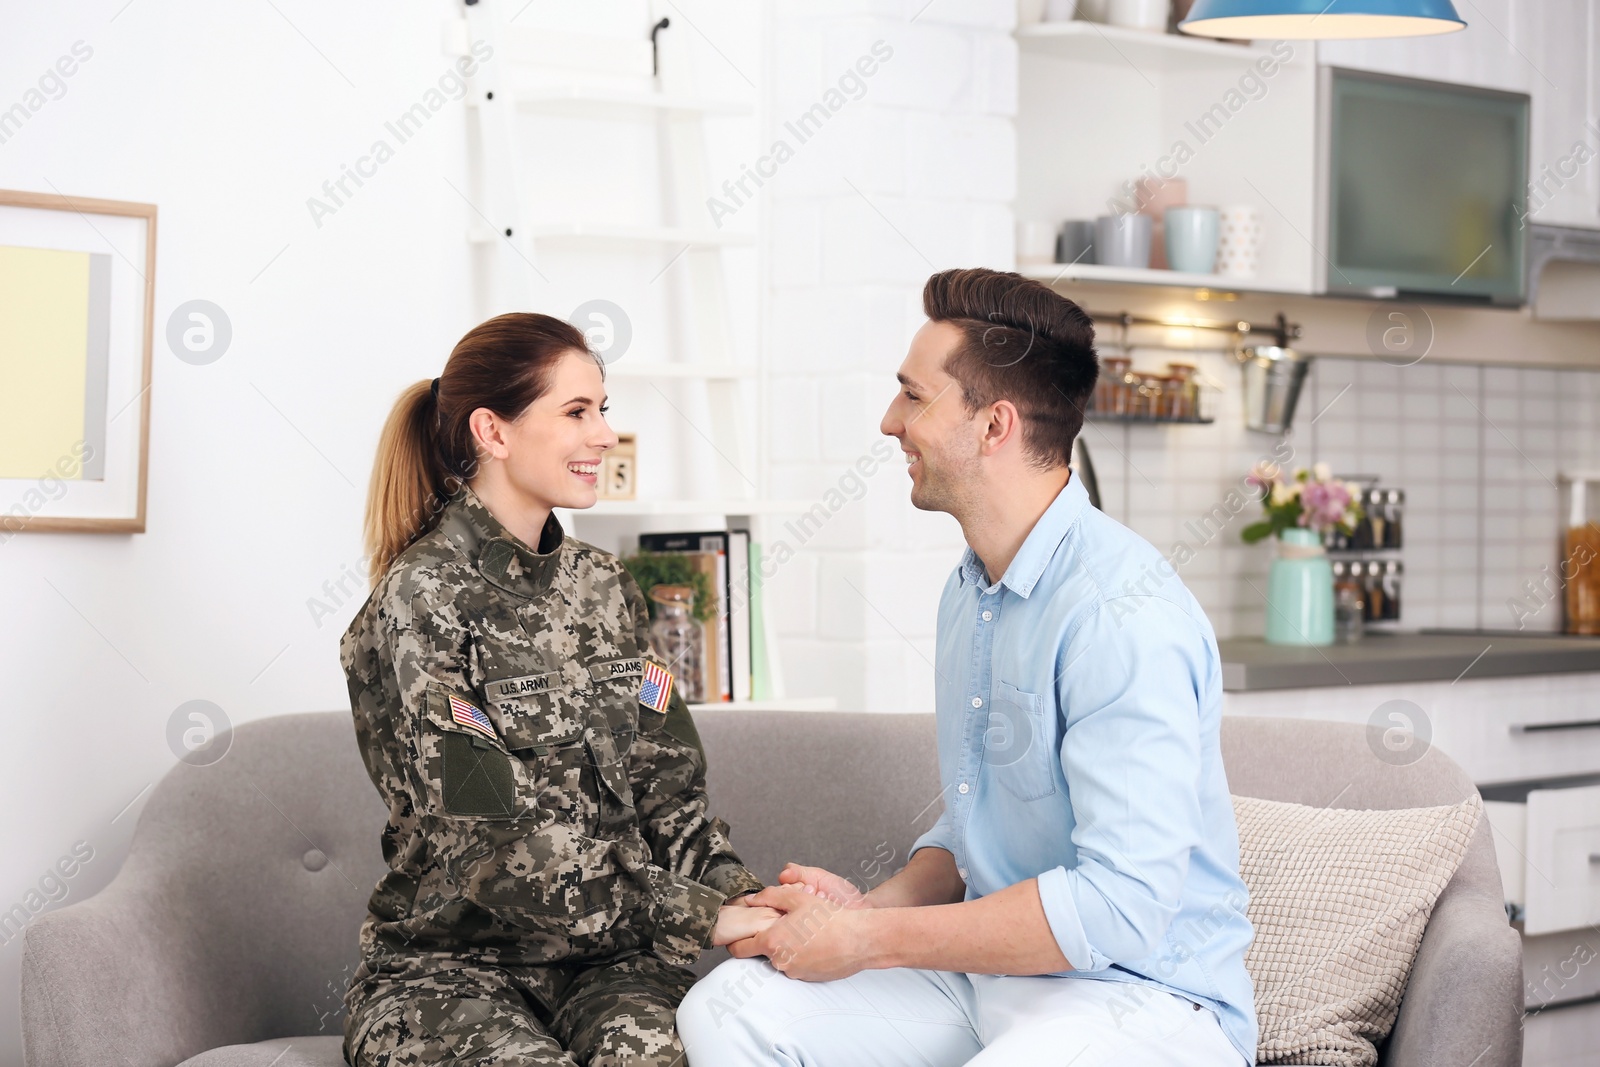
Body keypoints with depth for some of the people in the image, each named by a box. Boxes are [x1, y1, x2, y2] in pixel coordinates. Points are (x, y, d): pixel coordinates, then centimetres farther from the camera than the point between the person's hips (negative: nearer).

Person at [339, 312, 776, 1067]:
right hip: (448, 967, -3)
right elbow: (496, 848, -16)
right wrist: (702, 918, -20)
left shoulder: (602, 585, 11)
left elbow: (665, 789, 10)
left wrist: (743, 895, -10)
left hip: (607, 955, 4)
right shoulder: (415, 606, -10)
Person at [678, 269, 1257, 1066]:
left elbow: (1119, 907, -27)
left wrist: (871, 940, -20)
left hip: (1144, 993, -8)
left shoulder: (1126, 616, -21)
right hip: (991, 966, 8)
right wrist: (878, 904, 0)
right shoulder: (969, 592, 11)